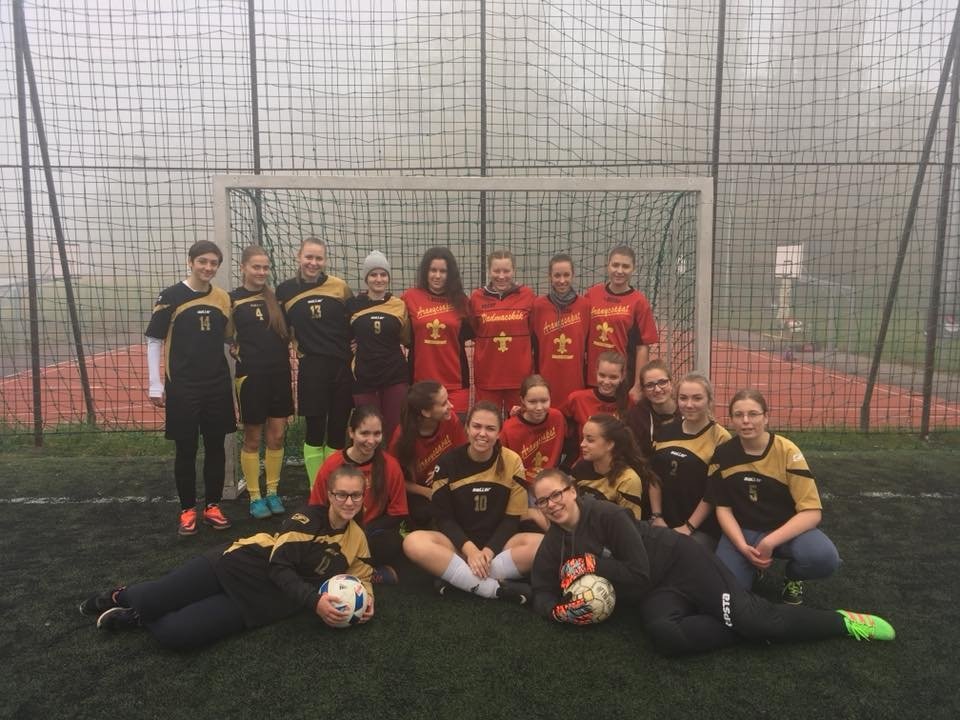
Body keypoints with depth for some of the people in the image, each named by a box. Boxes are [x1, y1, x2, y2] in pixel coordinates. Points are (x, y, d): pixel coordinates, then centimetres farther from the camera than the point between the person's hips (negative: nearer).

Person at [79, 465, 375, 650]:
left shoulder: (357, 540, 3)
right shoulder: (309, 517, -10)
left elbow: (361, 577, 16)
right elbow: (280, 567, -15)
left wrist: (365, 597, -8)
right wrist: (314, 601, -28)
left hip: (260, 602, 2)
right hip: (238, 565, -2)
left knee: (174, 634, -18)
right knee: (149, 600, -8)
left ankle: (137, 618, 14)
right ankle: (120, 596, 30)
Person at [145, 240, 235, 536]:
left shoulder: (223, 298, 6)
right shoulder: (171, 297, -5)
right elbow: (154, 340, -3)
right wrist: (156, 385, -6)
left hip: (218, 386, 4)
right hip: (183, 388, -3)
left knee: (216, 447, 9)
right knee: (186, 450, 4)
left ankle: (212, 506, 21)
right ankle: (188, 510, 17)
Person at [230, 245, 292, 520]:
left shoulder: (276, 296, 7)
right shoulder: (233, 299, -3)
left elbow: (289, 330, 13)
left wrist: (288, 346, -1)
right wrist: (234, 349, -14)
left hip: (280, 374, 3)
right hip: (250, 376, -3)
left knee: (276, 436, 8)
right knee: (253, 438, 6)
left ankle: (272, 493, 22)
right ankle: (255, 497, 17)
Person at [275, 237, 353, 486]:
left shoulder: (340, 286, 0)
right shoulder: (285, 290, 1)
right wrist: (295, 348, 1)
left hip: (342, 365, 1)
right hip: (311, 368, -1)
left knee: (338, 428, 7)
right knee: (315, 429, 2)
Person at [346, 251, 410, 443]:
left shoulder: (399, 305, 3)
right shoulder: (353, 305, 2)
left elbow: (406, 340, 10)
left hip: (395, 375, 0)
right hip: (364, 376, 0)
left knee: (394, 430, 4)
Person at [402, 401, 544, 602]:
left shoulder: (512, 461, -5)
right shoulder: (448, 461, -4)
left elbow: (512, 518, -3)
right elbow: (443, 516, -5)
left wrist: (489, 550, -19)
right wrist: (469, 549, -21)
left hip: (497, 544, 0)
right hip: (458, 543, 0)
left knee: (541, 544, -30)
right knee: (413, 542, -31)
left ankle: (456, 577, -25)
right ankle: (497, 588, -31)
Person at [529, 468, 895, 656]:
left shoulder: (607, 514, -21)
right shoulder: (551, 546, 0)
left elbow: (639, 573, -20)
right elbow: (541, 594, 2)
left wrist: (592, 564, -21)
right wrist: (560, 611, -19)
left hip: (678, 560, -4)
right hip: (653, 595, 4)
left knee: (750, 617, -17)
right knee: (665, 636, -30)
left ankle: (844, 621, 7)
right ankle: (746, 629, -9)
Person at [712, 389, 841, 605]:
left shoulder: (787, 451, -14)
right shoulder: (723, 454, -7)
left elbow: (812, 512, -17)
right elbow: (723, 508, -1)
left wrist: (770, 542, -26)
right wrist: (743, 547, -17)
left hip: (786, 529, -1)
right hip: (742, 531, 1)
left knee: (823, 557, -33)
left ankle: (793, 576, 3)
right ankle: (754, 567, 12)